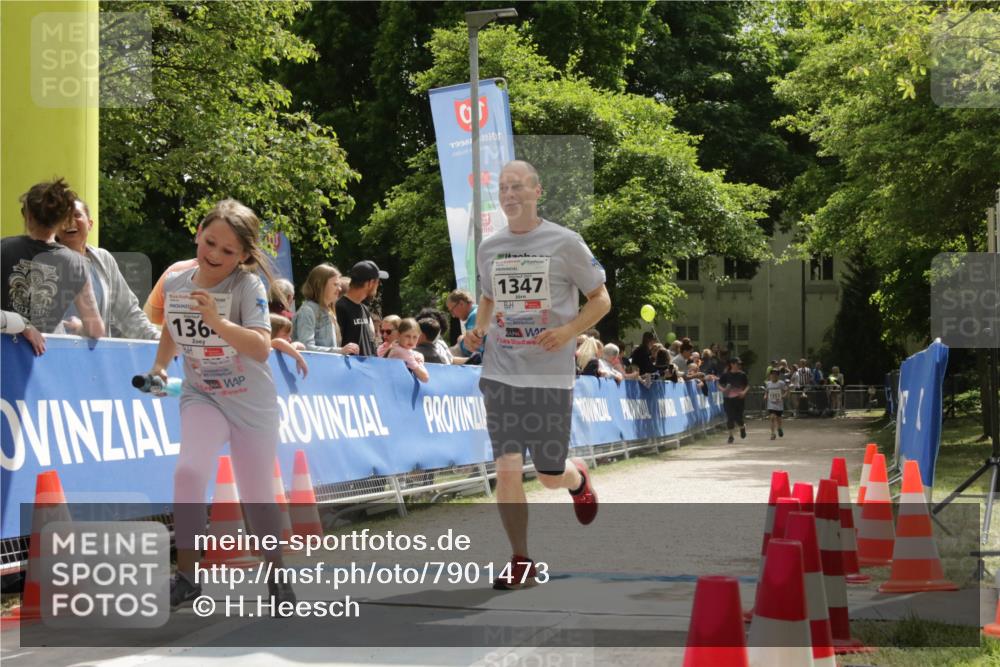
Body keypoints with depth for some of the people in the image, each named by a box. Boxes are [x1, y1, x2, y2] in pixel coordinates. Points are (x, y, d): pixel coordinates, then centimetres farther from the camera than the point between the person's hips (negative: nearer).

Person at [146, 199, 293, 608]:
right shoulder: (174, 284, -4)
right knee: (189, 471, -26)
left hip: (253, 405, -2)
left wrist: (217, 321, -41)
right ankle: (187, 577, -16)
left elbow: (261, 348, -30)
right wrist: (159, 367, 5)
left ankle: (277, 577, 33)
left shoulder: (248, 285, -17)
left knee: (257, 497, 8)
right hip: (201, 397, 2)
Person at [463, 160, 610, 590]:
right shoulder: (488, 249, 8)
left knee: (550, 475, 4)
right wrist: (478, 330, 4)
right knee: (507, 469, -5)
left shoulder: (565, 243, -5)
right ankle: (521, 562, 7)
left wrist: (568, 331, -16)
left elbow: (601, 299, 1)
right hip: (500, 373, 3)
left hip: (551, 374, -3)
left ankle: (577, 478, 42)